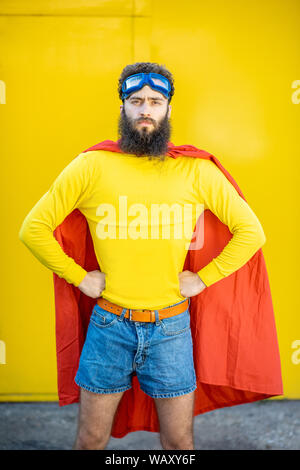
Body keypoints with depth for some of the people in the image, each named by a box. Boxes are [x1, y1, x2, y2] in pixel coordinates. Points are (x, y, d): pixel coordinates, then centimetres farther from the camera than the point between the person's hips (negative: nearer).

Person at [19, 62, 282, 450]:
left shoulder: (197, 171, -2)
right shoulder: (91, 166, -4)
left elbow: (251, 231, 4)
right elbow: (33, 228, 1)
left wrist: (203, 278, -2)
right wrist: (79, 277, -3)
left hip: (171, 327, 1)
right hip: (109, 325, 0)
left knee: (179, 441, 15)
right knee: (90, 440, 15)